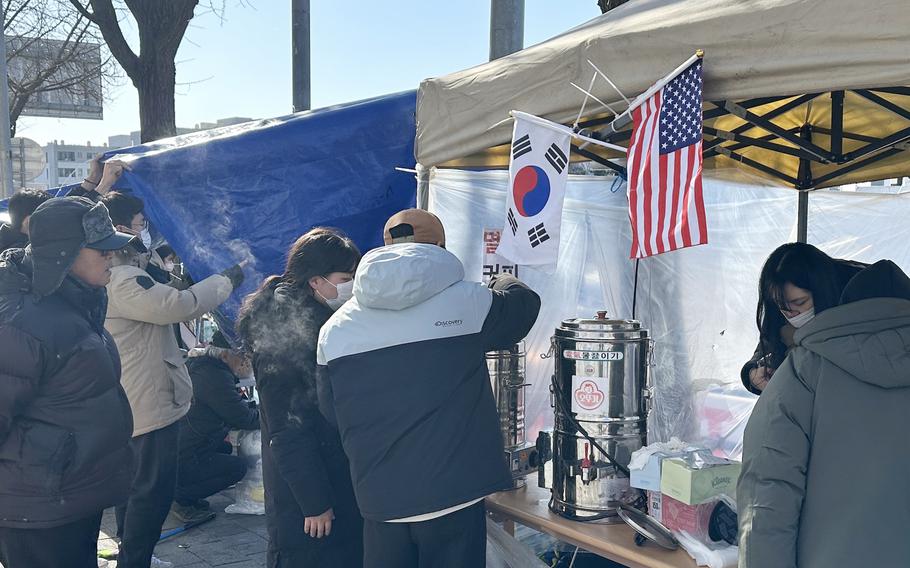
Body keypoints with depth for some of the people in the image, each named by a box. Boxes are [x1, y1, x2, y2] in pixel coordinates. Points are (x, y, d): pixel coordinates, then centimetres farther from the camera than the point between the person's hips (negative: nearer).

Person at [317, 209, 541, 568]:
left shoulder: (335, 329, 1)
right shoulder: (465, 302, -8)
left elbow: (330, 413, 11)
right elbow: (524, 302, 12)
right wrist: (502, 282, 33)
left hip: (380, 502, 3)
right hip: (454, 496, -3)